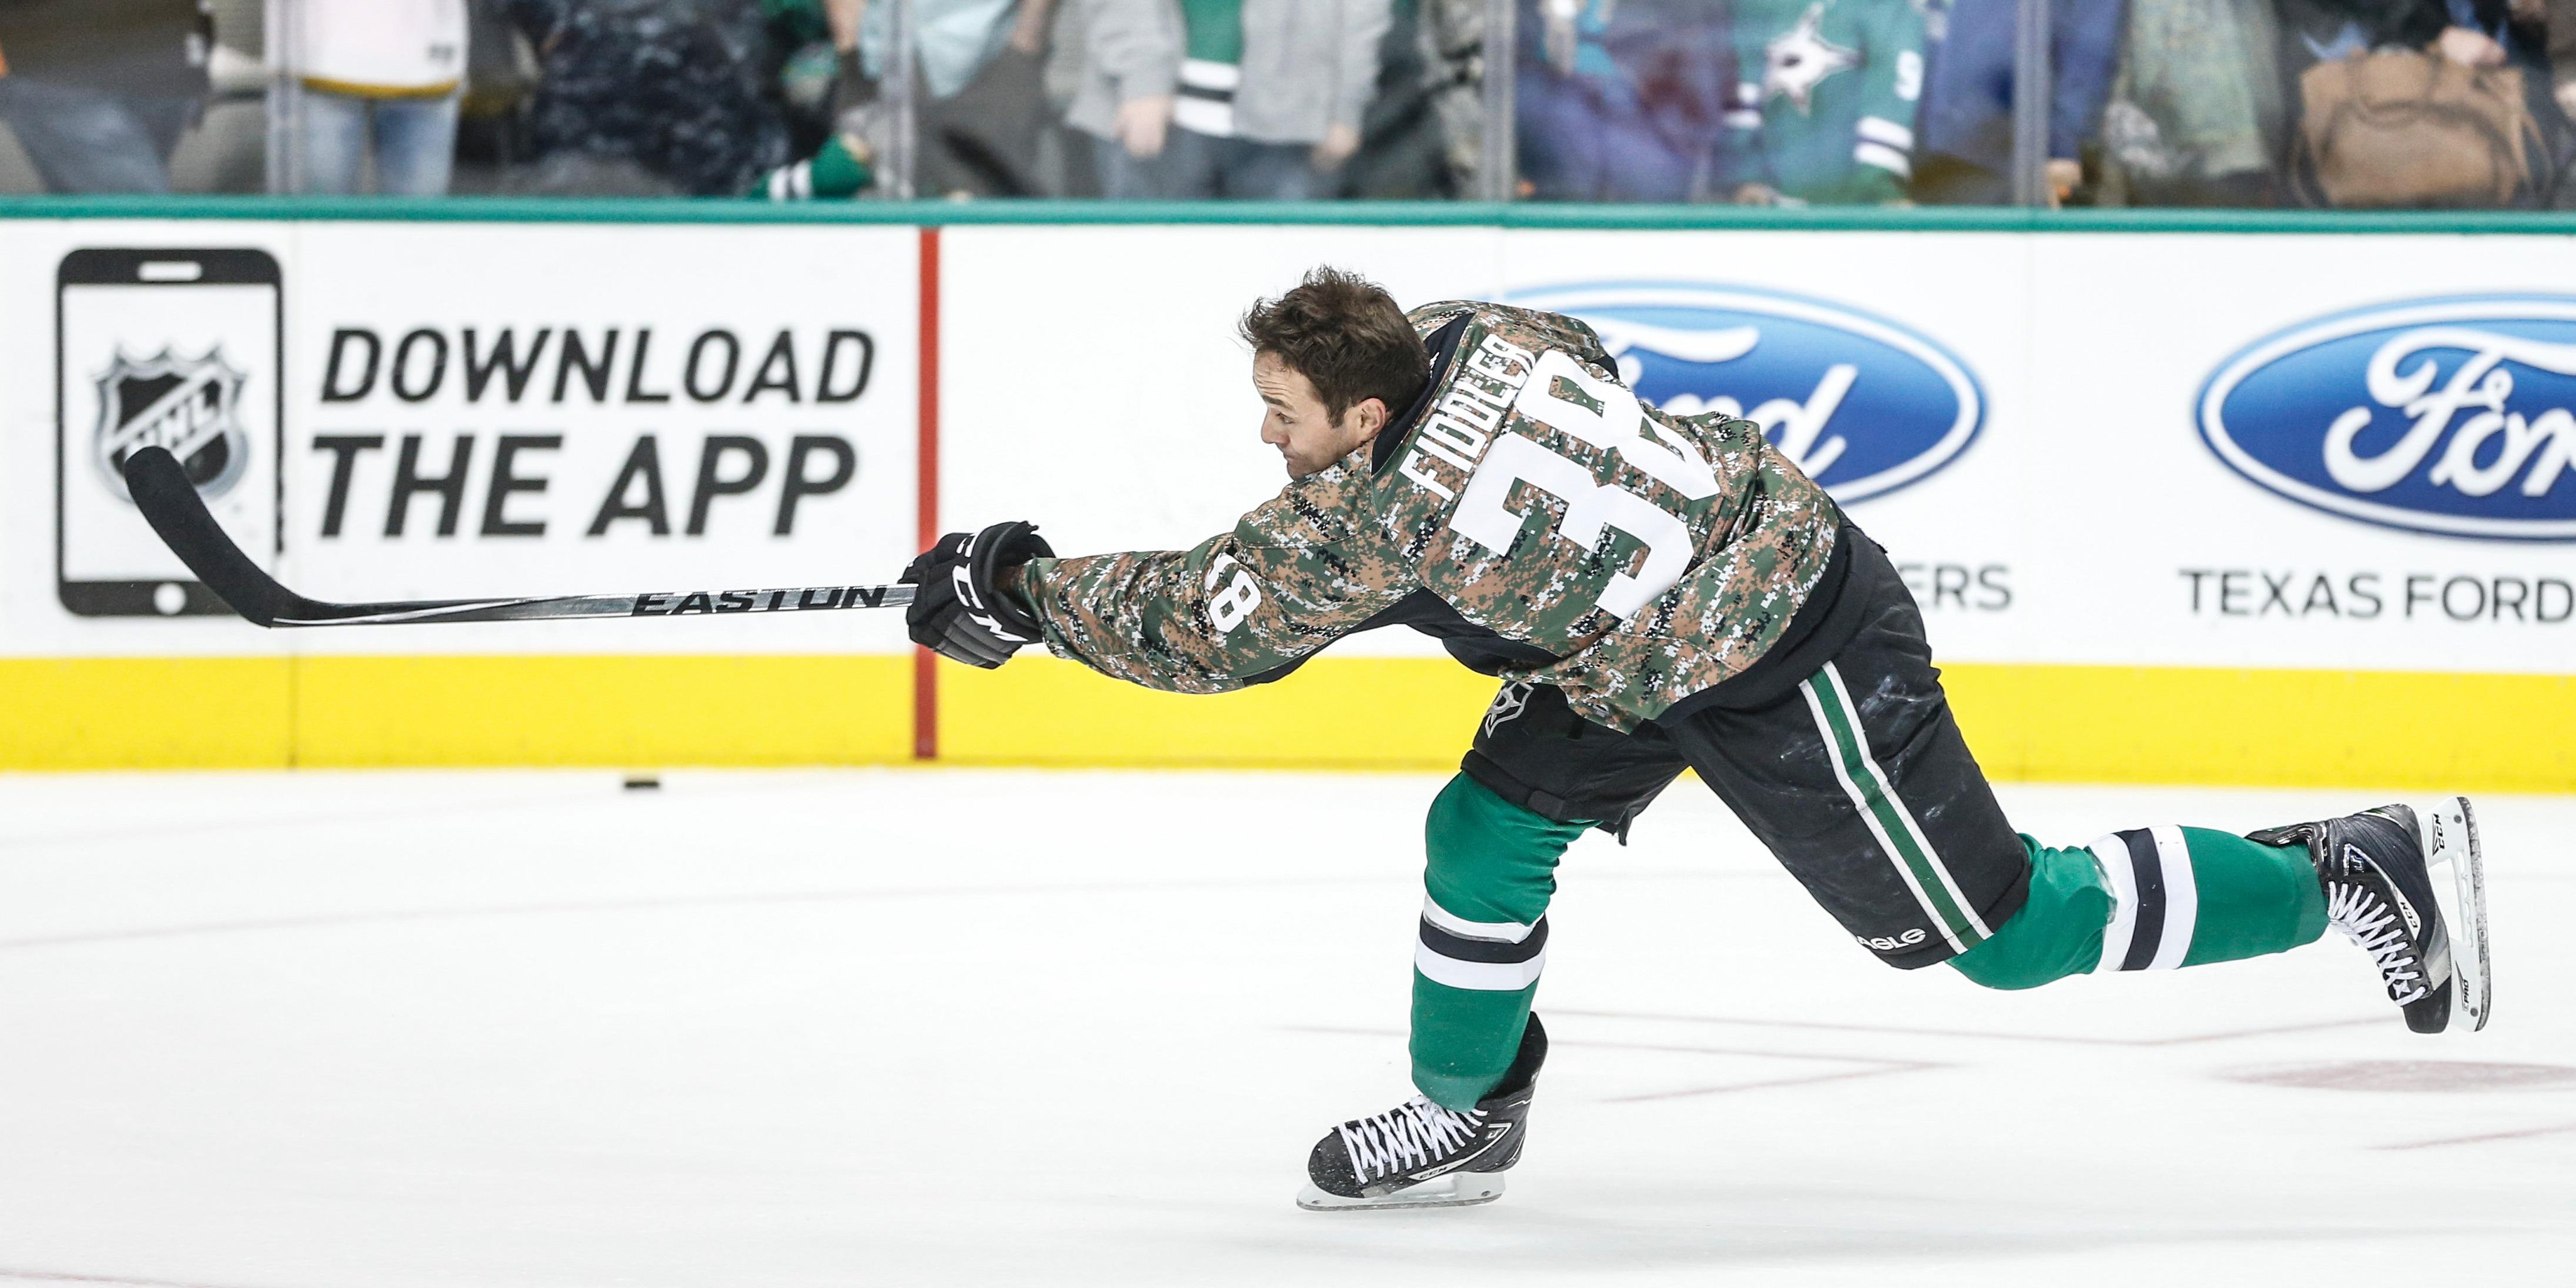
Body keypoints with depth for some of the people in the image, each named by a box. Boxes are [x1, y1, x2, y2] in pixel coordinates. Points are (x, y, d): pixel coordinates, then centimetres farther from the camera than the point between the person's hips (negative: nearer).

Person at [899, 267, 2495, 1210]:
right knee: (1491, 823, 7)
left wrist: (1016, 590, -10)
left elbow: (1199, 628, -20)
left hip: (1794, 672, -9)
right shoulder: (1466, 333, -5)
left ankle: (2352, 870, 10)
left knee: (2000, 926, 3)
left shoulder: (1380, 508, -27)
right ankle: (1465, 1109, 23)